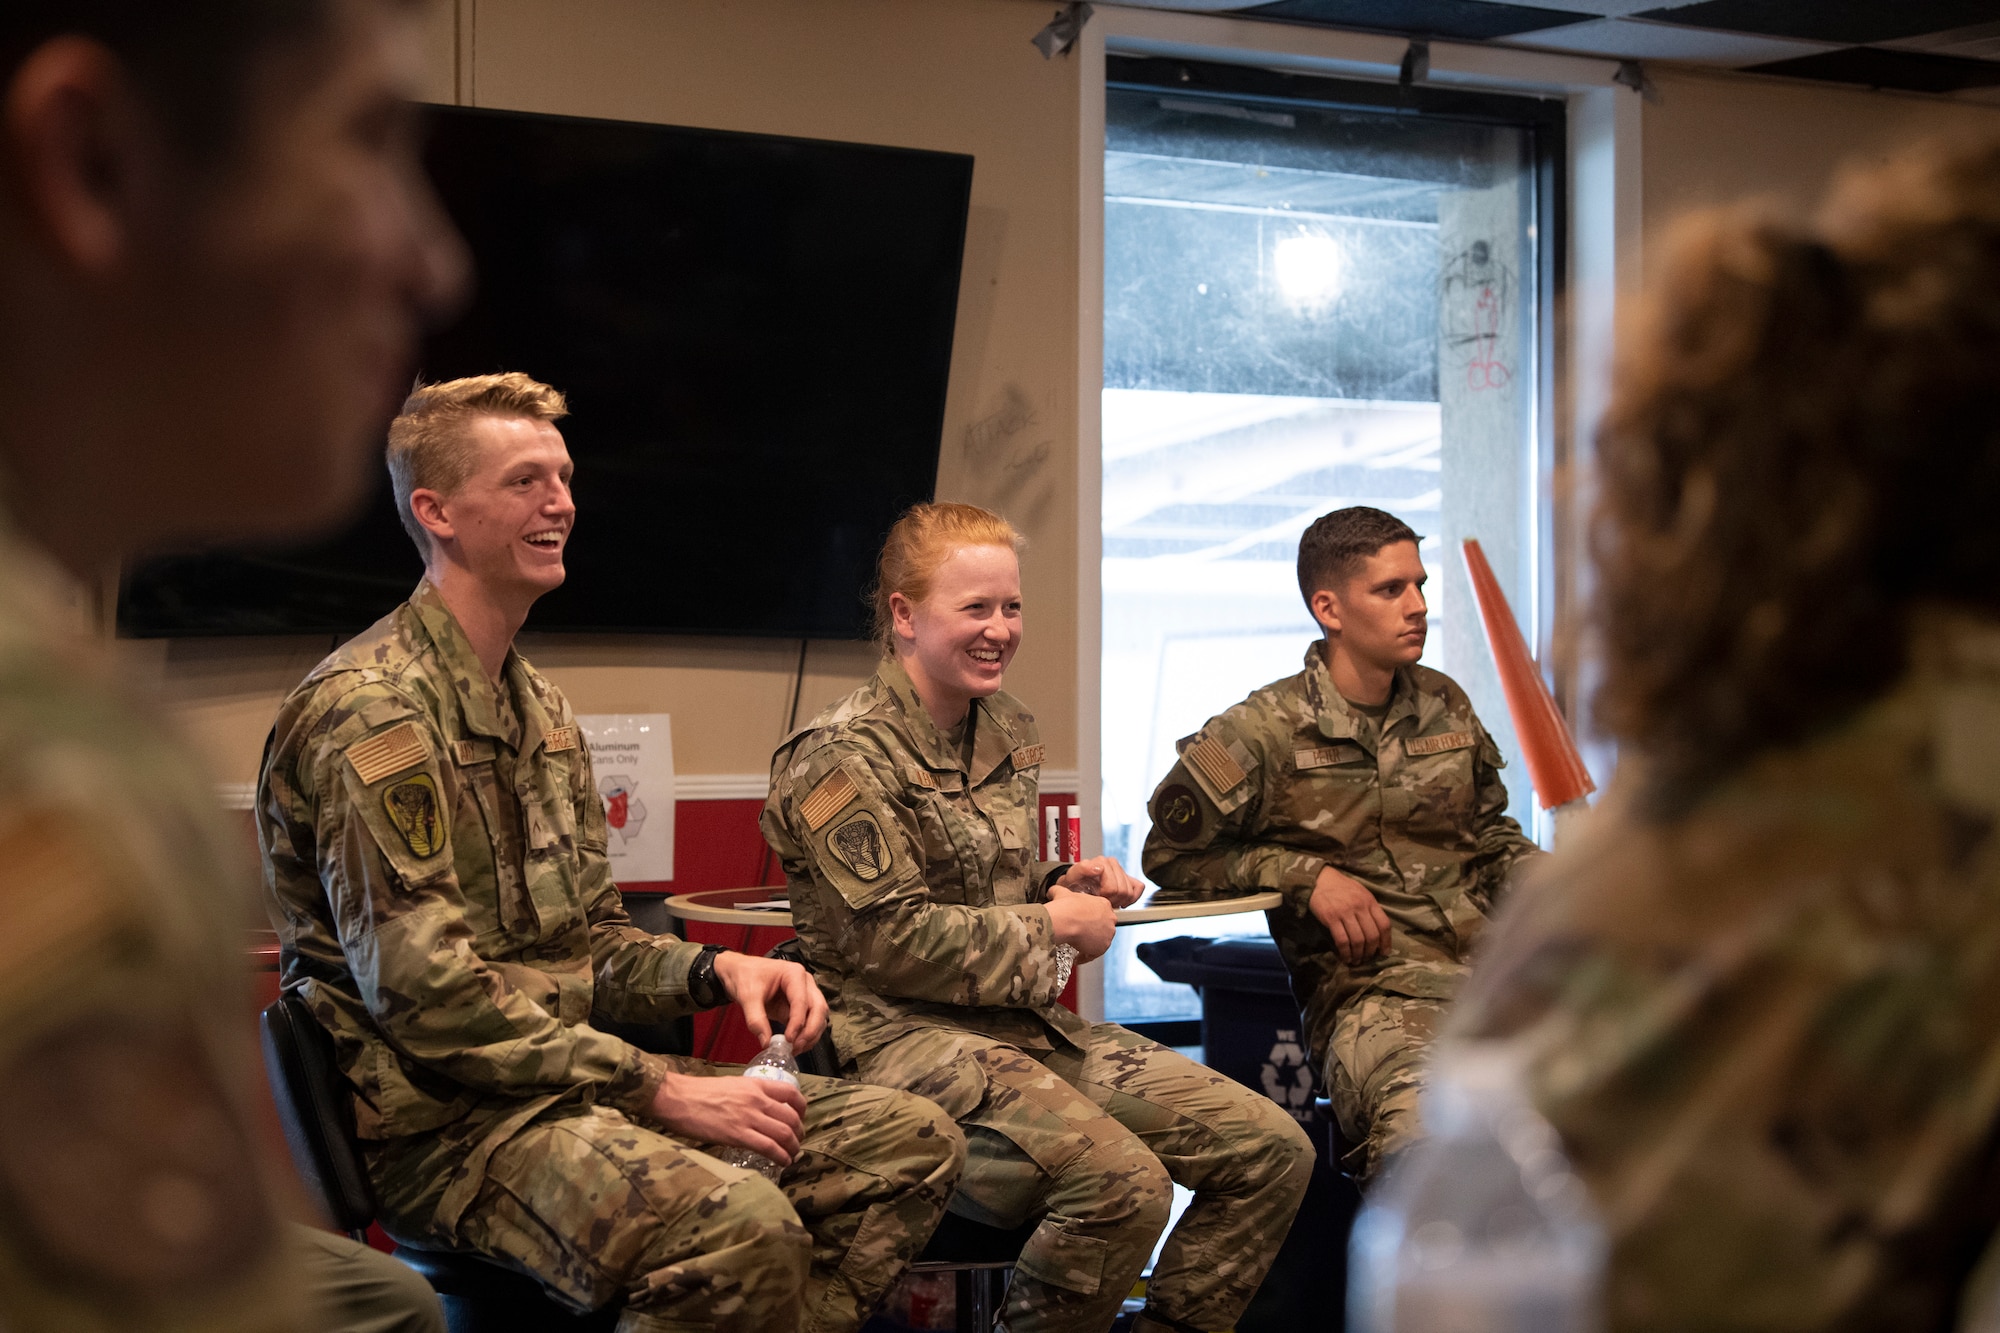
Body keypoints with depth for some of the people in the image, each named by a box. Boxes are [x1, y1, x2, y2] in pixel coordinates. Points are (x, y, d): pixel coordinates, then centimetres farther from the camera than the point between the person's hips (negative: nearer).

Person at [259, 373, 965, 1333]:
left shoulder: (540, 711, 18)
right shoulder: (370, 711, -13)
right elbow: (422, 992, -21)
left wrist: (714, 970, 0)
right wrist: (656, 1091, -20)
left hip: (564, 1082, 9)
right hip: (438, 1121, -9)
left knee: (913, 1145, -1)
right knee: (740, 1224, -35)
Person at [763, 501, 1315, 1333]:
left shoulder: (1005, 732, 17)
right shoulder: (844, 757, -9)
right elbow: (890, 938, -16)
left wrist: (1067, 888, 8)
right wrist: (1053, 927, -9)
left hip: (1024, 1022, 9)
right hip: (900, 1034, -8)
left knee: (1271, 1150, -5)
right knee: (1121, 1182, -33)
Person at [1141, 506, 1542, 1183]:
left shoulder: (1445, 705, 18)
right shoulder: (1264, 732, 1)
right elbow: (1169, 852, 7)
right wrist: (1307, 875, -3)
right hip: (1371, 989, -5)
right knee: (1422, 1133, -39)